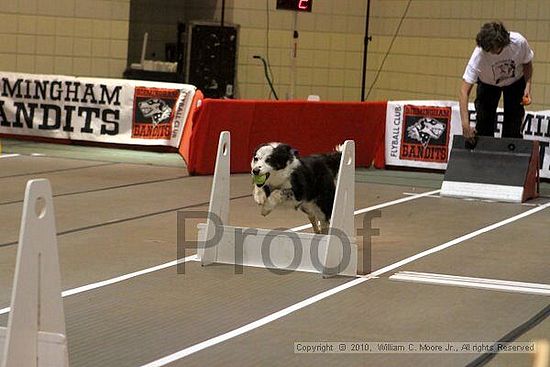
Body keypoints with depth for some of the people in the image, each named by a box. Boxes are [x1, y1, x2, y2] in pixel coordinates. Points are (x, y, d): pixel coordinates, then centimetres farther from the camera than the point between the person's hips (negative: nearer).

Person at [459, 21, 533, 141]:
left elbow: (527, 63, -8)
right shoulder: (479, 55, -38)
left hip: (516, 82, 1)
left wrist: (528, 86, -21)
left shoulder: (519, 42, -34)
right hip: (487, 84, -1)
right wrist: (465, 125, -46)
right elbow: (464, 91, -39)